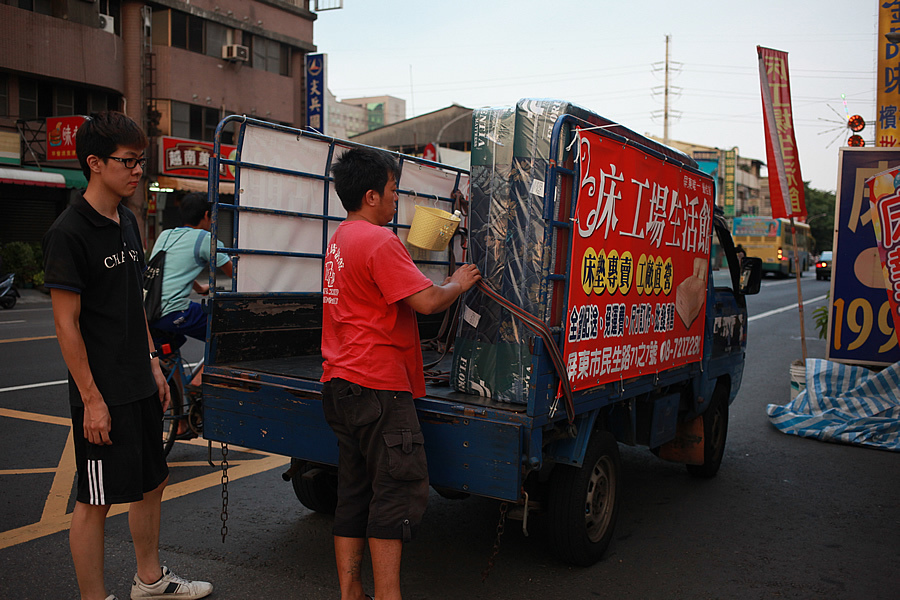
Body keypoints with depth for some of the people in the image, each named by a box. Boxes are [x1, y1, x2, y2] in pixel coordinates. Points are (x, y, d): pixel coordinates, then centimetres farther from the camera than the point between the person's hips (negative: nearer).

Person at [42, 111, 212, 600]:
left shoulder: (127, 222, 10)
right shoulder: (69, 233, -15)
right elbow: (67, 325, -16)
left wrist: (152, 363, 14)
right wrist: (92, 399, -17)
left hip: (140, 386, 9)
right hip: (103, 394, -9)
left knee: (152, 482, 18)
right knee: (95, 501, 4)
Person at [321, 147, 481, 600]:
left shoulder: (340, 239, 17)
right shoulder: (380, 241, -14)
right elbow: (426, 301, -19)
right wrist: (458, 283, 0)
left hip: (340, 384, 10)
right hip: (378, 385, -10)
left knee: (354, 495, 13)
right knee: (401, 488, -3)